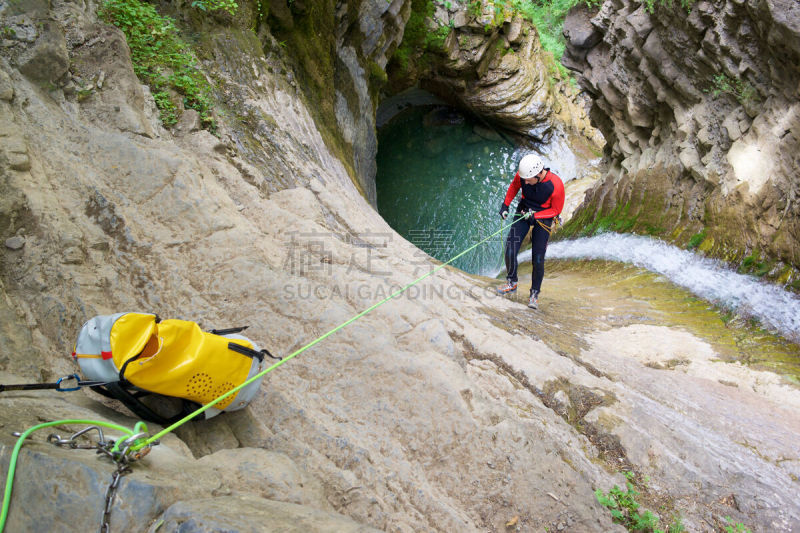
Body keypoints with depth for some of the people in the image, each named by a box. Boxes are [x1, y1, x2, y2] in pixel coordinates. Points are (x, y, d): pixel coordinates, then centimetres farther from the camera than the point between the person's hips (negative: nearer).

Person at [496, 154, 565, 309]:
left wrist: (535, 216, -23)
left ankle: (535, 294, 11)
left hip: (543, 218, -3)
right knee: (510, 251, -7)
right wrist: (505, 205, 1)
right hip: (523, 212, 3)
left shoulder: (556, 185, -28)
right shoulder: (522, 174, -19)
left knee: (538, 260, -6)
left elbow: (556, 210, -13)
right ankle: (511, 283, 15)